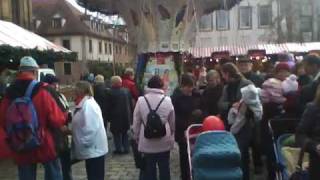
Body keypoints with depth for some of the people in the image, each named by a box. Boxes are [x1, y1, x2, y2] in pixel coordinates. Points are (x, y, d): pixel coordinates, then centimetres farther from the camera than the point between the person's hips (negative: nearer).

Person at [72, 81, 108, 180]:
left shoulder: (88, 104, -20)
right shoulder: (84, 104, 13)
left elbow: (91, 128, -27)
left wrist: (85, 143, -20)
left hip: (93, 149, -10)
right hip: (92, 149, 10)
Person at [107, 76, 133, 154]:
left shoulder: (111, 92, -14)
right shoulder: (126, 91, 0)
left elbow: (109, 106, -10)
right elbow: (131, 104, 5)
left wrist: (109, 117, 1)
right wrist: (131, 115, 14)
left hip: (116, 116, -4)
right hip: (126, 116, 5)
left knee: (116, 133, 7)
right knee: (125, 133, 17)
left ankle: (119, 149, 8)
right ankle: (126, 148, 20)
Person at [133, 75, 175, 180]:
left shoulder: (141, 100, -8)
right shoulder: (167, 100, -6)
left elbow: (136, 122, -1)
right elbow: (172, 122, 3)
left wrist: (136, 137, 14)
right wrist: (171, 137, 20)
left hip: (146, 142, 0)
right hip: (164, 142, 0)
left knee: (149, 169, 12)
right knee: (164, 168, 14)